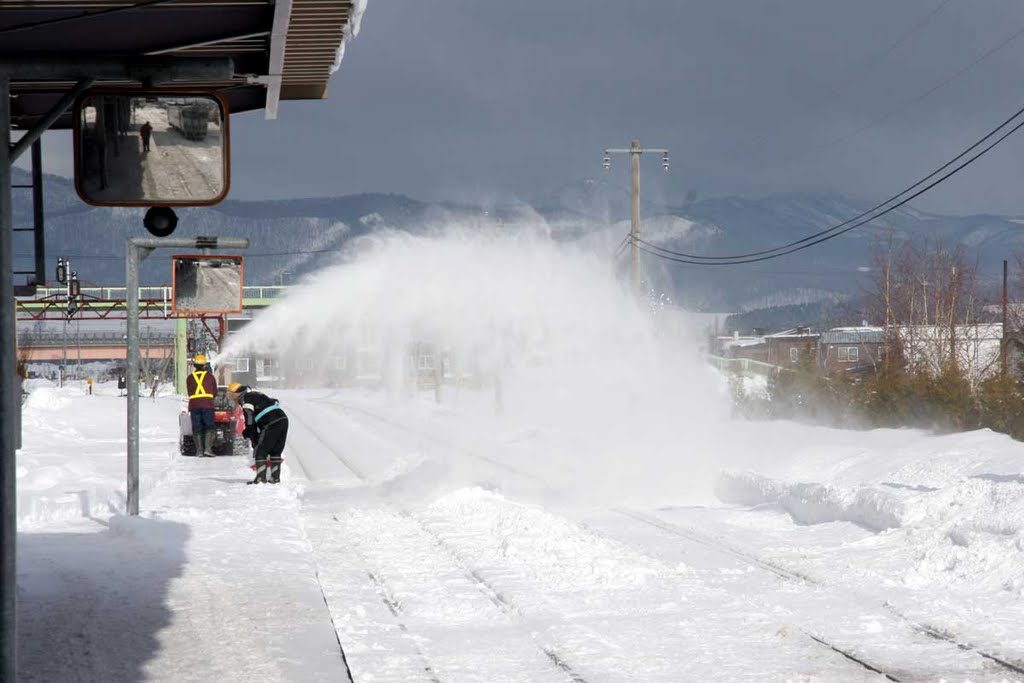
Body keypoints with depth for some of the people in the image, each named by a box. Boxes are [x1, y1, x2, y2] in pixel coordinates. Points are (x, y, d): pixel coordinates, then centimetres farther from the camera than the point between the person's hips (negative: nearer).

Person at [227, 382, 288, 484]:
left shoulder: (245, 399, 0)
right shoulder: (256, 395, 29)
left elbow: (250, 421, -6)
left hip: (272, 424, -9)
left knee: (260, 451, -2)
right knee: (276, 451, 18)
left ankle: (261, 477, -8)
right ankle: (275, 477, 20)